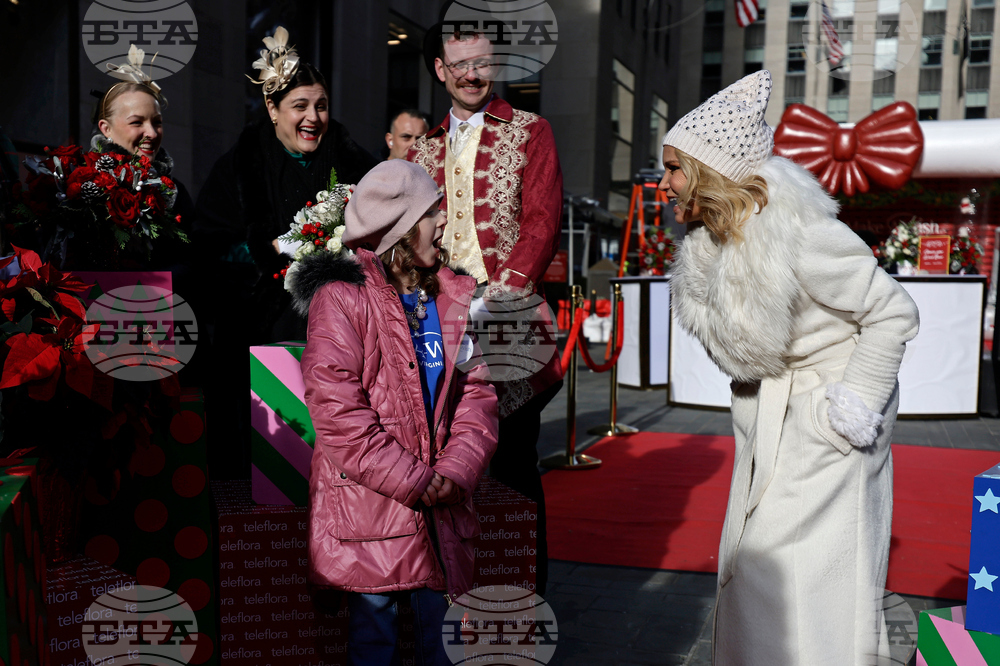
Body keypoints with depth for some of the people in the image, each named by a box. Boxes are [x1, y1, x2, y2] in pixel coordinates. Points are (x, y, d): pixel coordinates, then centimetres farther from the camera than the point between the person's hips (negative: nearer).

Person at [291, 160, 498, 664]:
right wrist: (413, 482, -16)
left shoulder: (455, 297, 10)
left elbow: (476, 394, 6)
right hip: (366, 505, -5)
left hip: (441, 509, 5)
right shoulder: (341, 300, -8)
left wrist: (454, 472, -10)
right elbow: (336, 410, -15)